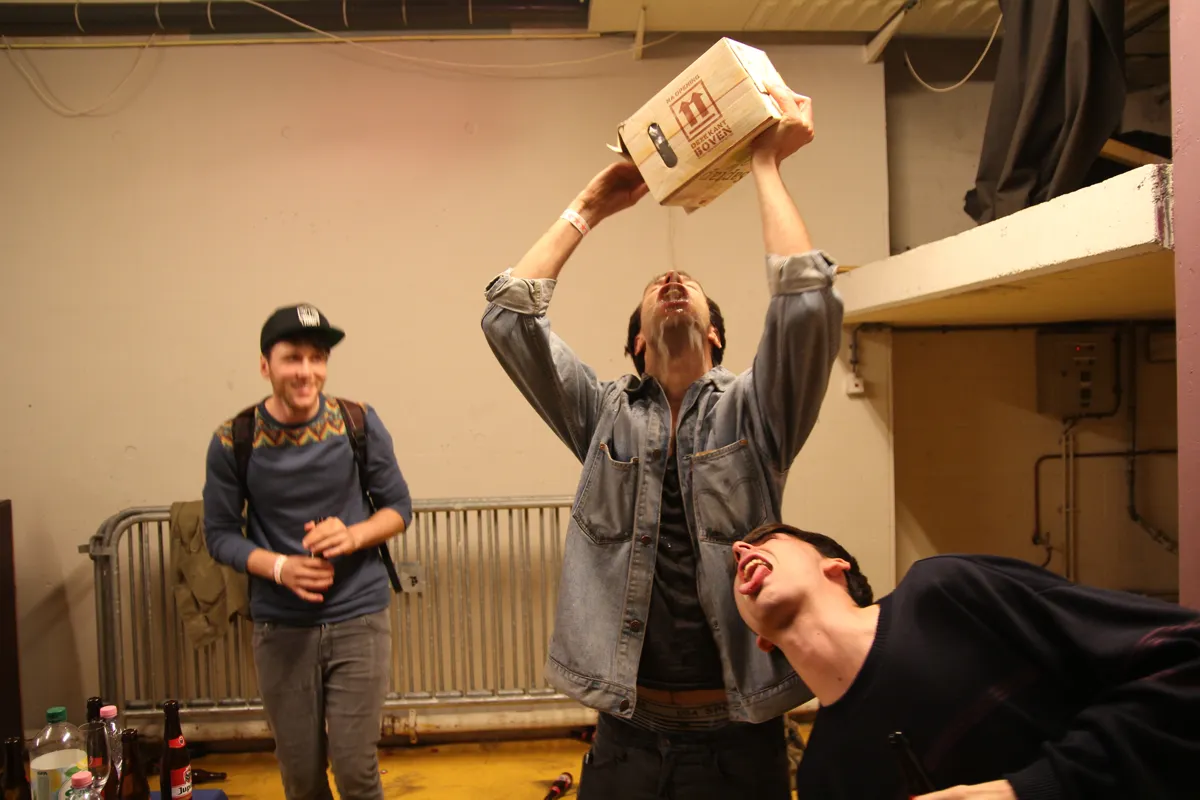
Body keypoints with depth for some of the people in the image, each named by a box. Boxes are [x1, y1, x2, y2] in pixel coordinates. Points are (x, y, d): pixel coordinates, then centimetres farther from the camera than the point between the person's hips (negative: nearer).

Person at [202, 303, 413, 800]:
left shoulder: (360, 424, -7)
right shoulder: (233, 441, -7)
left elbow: (399, 506, 1)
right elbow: (220, 534, 0)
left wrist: (353, 536, -19)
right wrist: (280, 567, -18)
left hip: (359, 619, -1)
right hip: (280, 627, 1)